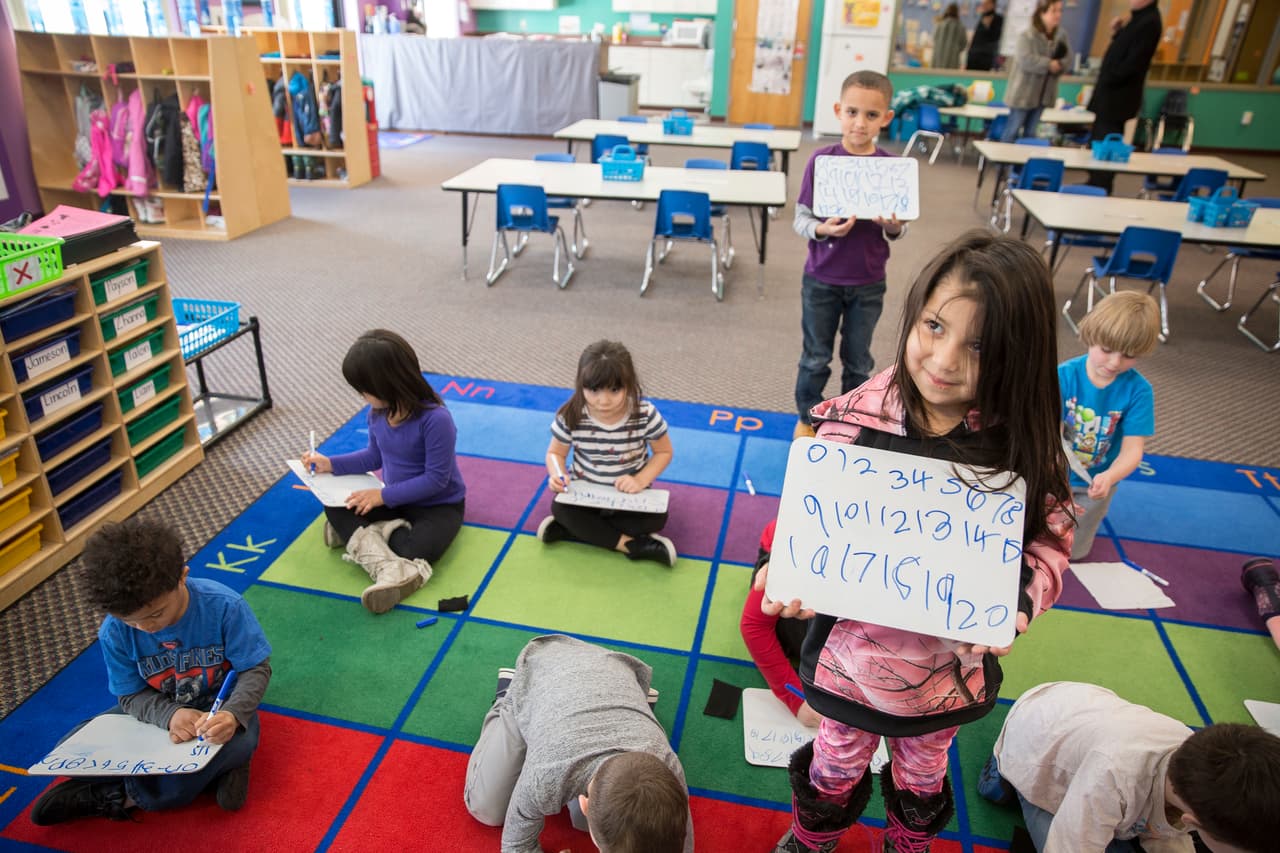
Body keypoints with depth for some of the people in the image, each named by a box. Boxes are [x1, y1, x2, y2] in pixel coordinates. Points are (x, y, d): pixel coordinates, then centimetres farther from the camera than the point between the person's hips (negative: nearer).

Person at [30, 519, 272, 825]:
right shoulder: (114, 632, -17)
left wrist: (233, 714, -39)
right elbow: (131, 696, -7)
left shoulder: (224, 606, -26)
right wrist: (170, 715, -29)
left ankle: (118, 796, -13)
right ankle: (215, 770, -15)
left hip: (219, 707, -3)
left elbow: (256, 670, -19)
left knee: (240, 741, -36)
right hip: (158, 711, 3)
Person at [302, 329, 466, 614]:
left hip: (439, 505, -7)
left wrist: (384, 496, -23)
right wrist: (330, 464, 3)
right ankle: (388, 566, -28)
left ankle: (360, 535, -9)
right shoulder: (378, 413, -6)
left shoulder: (435, 419, -29)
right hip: (394, 499, 8)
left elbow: (436, 479, -25)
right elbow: (374, 457, 13)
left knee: (413, 552, -35)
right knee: (335, 506, -14)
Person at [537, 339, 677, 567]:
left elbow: (664, 452, -6)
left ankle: (572, 529, -21)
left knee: (656, 518, -27)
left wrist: (641, 480, -22)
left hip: (629, 495, 0)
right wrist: (557, 475, -25)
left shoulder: (645, 414, -20)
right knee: (560, 508, -29)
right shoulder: (570, 416, -18)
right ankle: (632, 545, -26)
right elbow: (555, 453, -2)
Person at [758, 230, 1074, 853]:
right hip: (854, 644, -1)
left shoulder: (1022, 444, -18)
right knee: (838, 760, 25)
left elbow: (1051, 537, -6)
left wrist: (1020, 599, -23)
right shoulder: (856, 420, -22)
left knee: (924, 770, 30)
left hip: (953, 658, 2)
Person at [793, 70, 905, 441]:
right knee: (816, 358, 14)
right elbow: (800, 218, -7)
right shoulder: (822, 159, -10)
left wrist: (894, 228, -21)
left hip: (868, 283, 1)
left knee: (858, 361, 15)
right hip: (821, 280, -1)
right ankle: (807, 418, 35)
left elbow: (897, 229, 2)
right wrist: (822, 229, -27)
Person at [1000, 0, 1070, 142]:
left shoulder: (1062, 35, 5)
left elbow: (1067, 58, 7)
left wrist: (1058, 65, -16)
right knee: (1013, 130, -1)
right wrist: (1049, 64, -18)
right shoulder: (1027, 35, -15)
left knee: (1030, 132, 13)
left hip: (1044, 94, 6)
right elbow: (1025, 60, -25)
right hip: (1024, 92, -6)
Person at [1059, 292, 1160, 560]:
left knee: (1070, 551, 16)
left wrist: (1109, 477, -45)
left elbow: (1133, 449, -23)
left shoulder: (1138, 390, -21)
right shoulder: (1064, 375, -23)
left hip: (1095, 481, 1)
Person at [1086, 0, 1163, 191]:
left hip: (1118, 97, -10)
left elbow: (1133, 62, -21)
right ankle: (1095, 187, 24)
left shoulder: (1150, 22, -16)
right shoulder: (1139, 18, 14)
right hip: (1111, 94, 10)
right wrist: (1118, 32, 5)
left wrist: (1107, 81, -15)